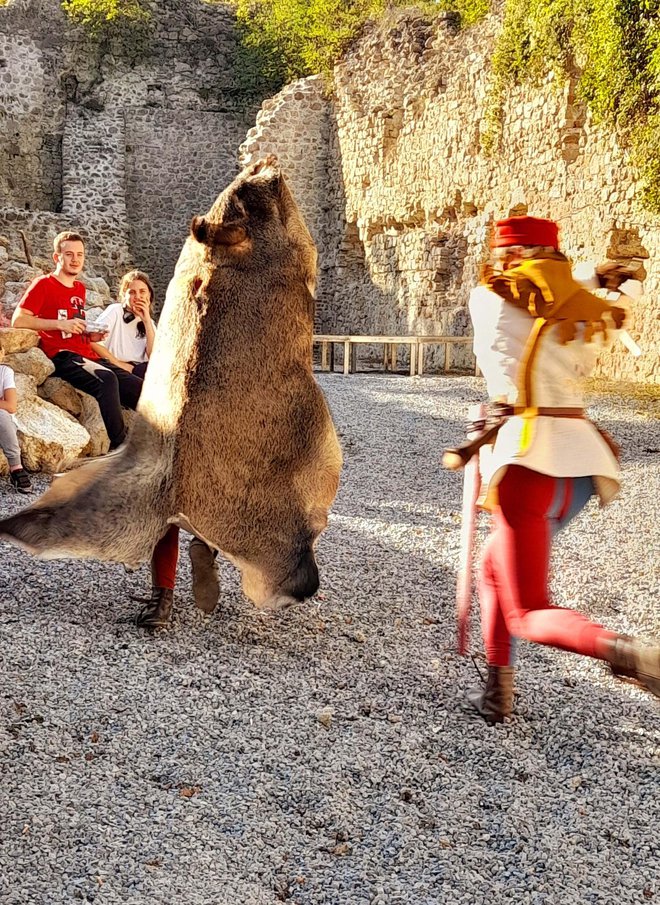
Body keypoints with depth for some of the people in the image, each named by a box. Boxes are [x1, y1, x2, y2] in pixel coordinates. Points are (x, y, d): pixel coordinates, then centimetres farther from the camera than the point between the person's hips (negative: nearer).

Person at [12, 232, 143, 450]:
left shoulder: (80, 288, 23)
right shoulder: (43, 284, 3)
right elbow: (18, 320, -9)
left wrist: (91, 335, 12)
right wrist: (60, 324, -14)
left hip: (88, 356, 8)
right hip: (62, 356, -8)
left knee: (139, 387, -8)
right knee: (107, 379, -35)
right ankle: (120, 446, -35)